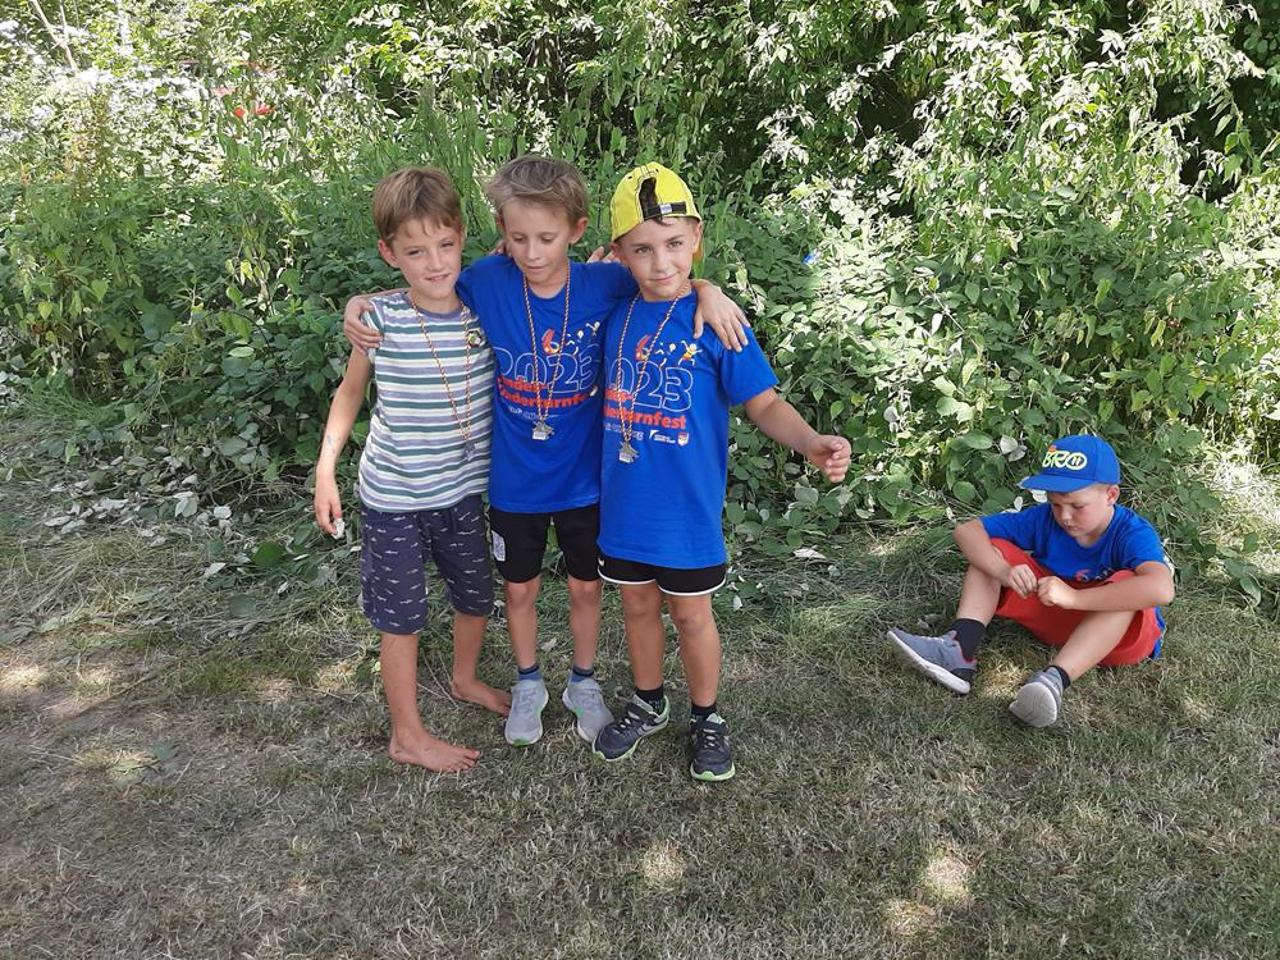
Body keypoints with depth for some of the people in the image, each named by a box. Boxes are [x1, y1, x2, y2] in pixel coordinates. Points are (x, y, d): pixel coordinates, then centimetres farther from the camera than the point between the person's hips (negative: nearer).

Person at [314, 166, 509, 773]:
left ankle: (465, 678, 50)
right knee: (403, 617, 8)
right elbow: (350, 392, 0)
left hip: (461, 490, 4)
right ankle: (408, 735, 26)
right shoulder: (379, 319, -14)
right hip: (393, 499, -3)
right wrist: (326, 467, -7)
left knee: (476, 596, 21)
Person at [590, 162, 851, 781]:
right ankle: (648, 704, 44)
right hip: (623, 500, 4)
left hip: (687, 506, -4)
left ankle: (706, 718, 36)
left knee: (690, 614, 13)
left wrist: (810, 442, -32)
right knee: (637, 605, 20)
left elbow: (763, 403, -13)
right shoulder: (616, 314, -1)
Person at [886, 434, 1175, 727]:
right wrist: (1004, 571, -32)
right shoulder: (1044, 518, -11)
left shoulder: (1132, 533, -24)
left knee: (1127, 583, -37)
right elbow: (968, 530, -14)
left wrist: (1074, 597, -45)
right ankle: (959, 651, -30)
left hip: (1119, 634, -4)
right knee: (991, 551, -9)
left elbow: (1161, 590, -45)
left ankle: (1054, 679, -49)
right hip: (1055, 616, 5)